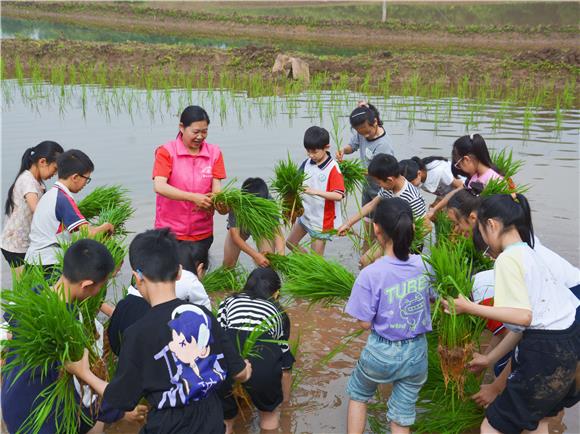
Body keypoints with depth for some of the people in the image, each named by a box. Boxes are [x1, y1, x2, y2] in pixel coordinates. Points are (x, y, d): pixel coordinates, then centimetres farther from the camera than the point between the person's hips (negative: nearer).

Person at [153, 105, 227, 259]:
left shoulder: (214, 153, 1)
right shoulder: (166, 151, -8)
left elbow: (216, 188, -5)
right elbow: (159, 186, -21)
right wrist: (193, 197, -31)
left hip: (202, 233, 3)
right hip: (169, 230, -2)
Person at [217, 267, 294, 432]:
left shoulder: (229, 301, 29)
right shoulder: (279, 312, 31)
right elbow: (284, 359, 39)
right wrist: (285, 397, 55)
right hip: (262, 364, 0)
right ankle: (268, 412, 41)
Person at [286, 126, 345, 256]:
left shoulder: (332, 168, -22)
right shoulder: (307, 163, -2)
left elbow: (338, 195, -29)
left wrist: (315, 191, -37)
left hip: (322, 219, -8)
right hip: (305, 214, 8)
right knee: (290, 242, 21)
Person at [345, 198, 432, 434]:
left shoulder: (371, 275, -25)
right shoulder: (425, 265, -10)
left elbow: (365, 323, -16)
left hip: (382, 352, -3)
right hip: (417, 351, 3)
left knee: (358, 394, 28)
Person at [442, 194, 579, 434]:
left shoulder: (508, 258, -14)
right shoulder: (528, 254, 15)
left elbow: (523, 316, -24)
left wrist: (469, 307, -21)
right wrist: (491, 357, 19)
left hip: (545, 354, -10)